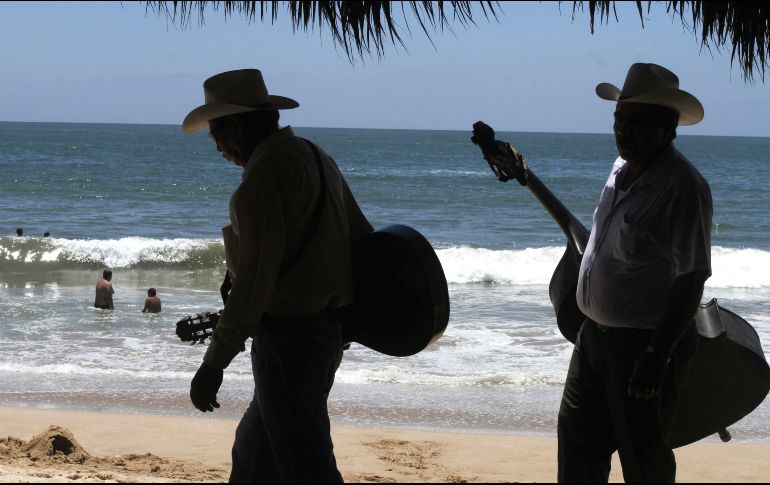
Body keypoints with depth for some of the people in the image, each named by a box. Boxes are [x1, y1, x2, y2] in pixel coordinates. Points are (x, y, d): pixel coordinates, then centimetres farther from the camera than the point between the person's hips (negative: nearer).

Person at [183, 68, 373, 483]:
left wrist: (214, 362, -21)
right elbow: (362, 237, 21)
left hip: (287, 336, -10)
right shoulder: (317, 160, 13)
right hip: (325, 332, 10)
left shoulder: (266, 173, -17)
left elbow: (255, 274, -22)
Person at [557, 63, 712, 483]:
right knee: (578, 435, 15)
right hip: (596, 335, 9)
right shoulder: (622, 171, 7)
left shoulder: (683, 187, -21)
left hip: (643, 344, -9)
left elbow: (691, 279, -24)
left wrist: (658, 357, -25)